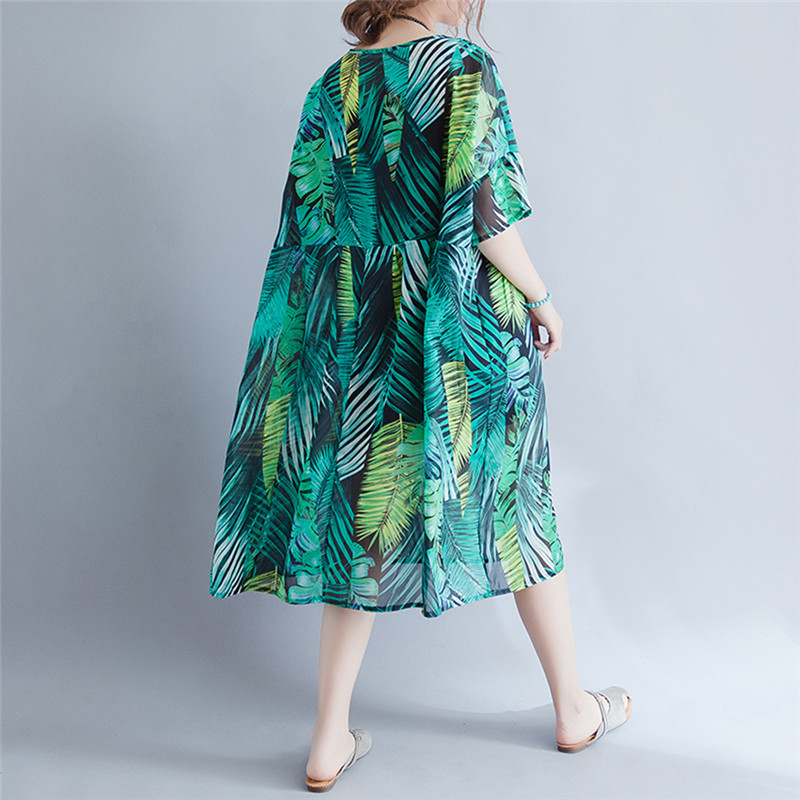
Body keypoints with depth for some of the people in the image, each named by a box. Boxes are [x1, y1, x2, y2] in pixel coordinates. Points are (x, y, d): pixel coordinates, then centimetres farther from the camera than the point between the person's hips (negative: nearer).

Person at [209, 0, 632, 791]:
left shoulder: (331, 86, 8)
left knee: (364, 515, 11)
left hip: (358, 340, 5)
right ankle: (574, 709, 29)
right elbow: (485, 213, -15)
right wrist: (540, 297, 0)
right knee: (515, 509, 11)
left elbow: (306, 228, 8)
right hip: (467, 336, -4)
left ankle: (329, 743, 15)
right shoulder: (463, 65, -8)